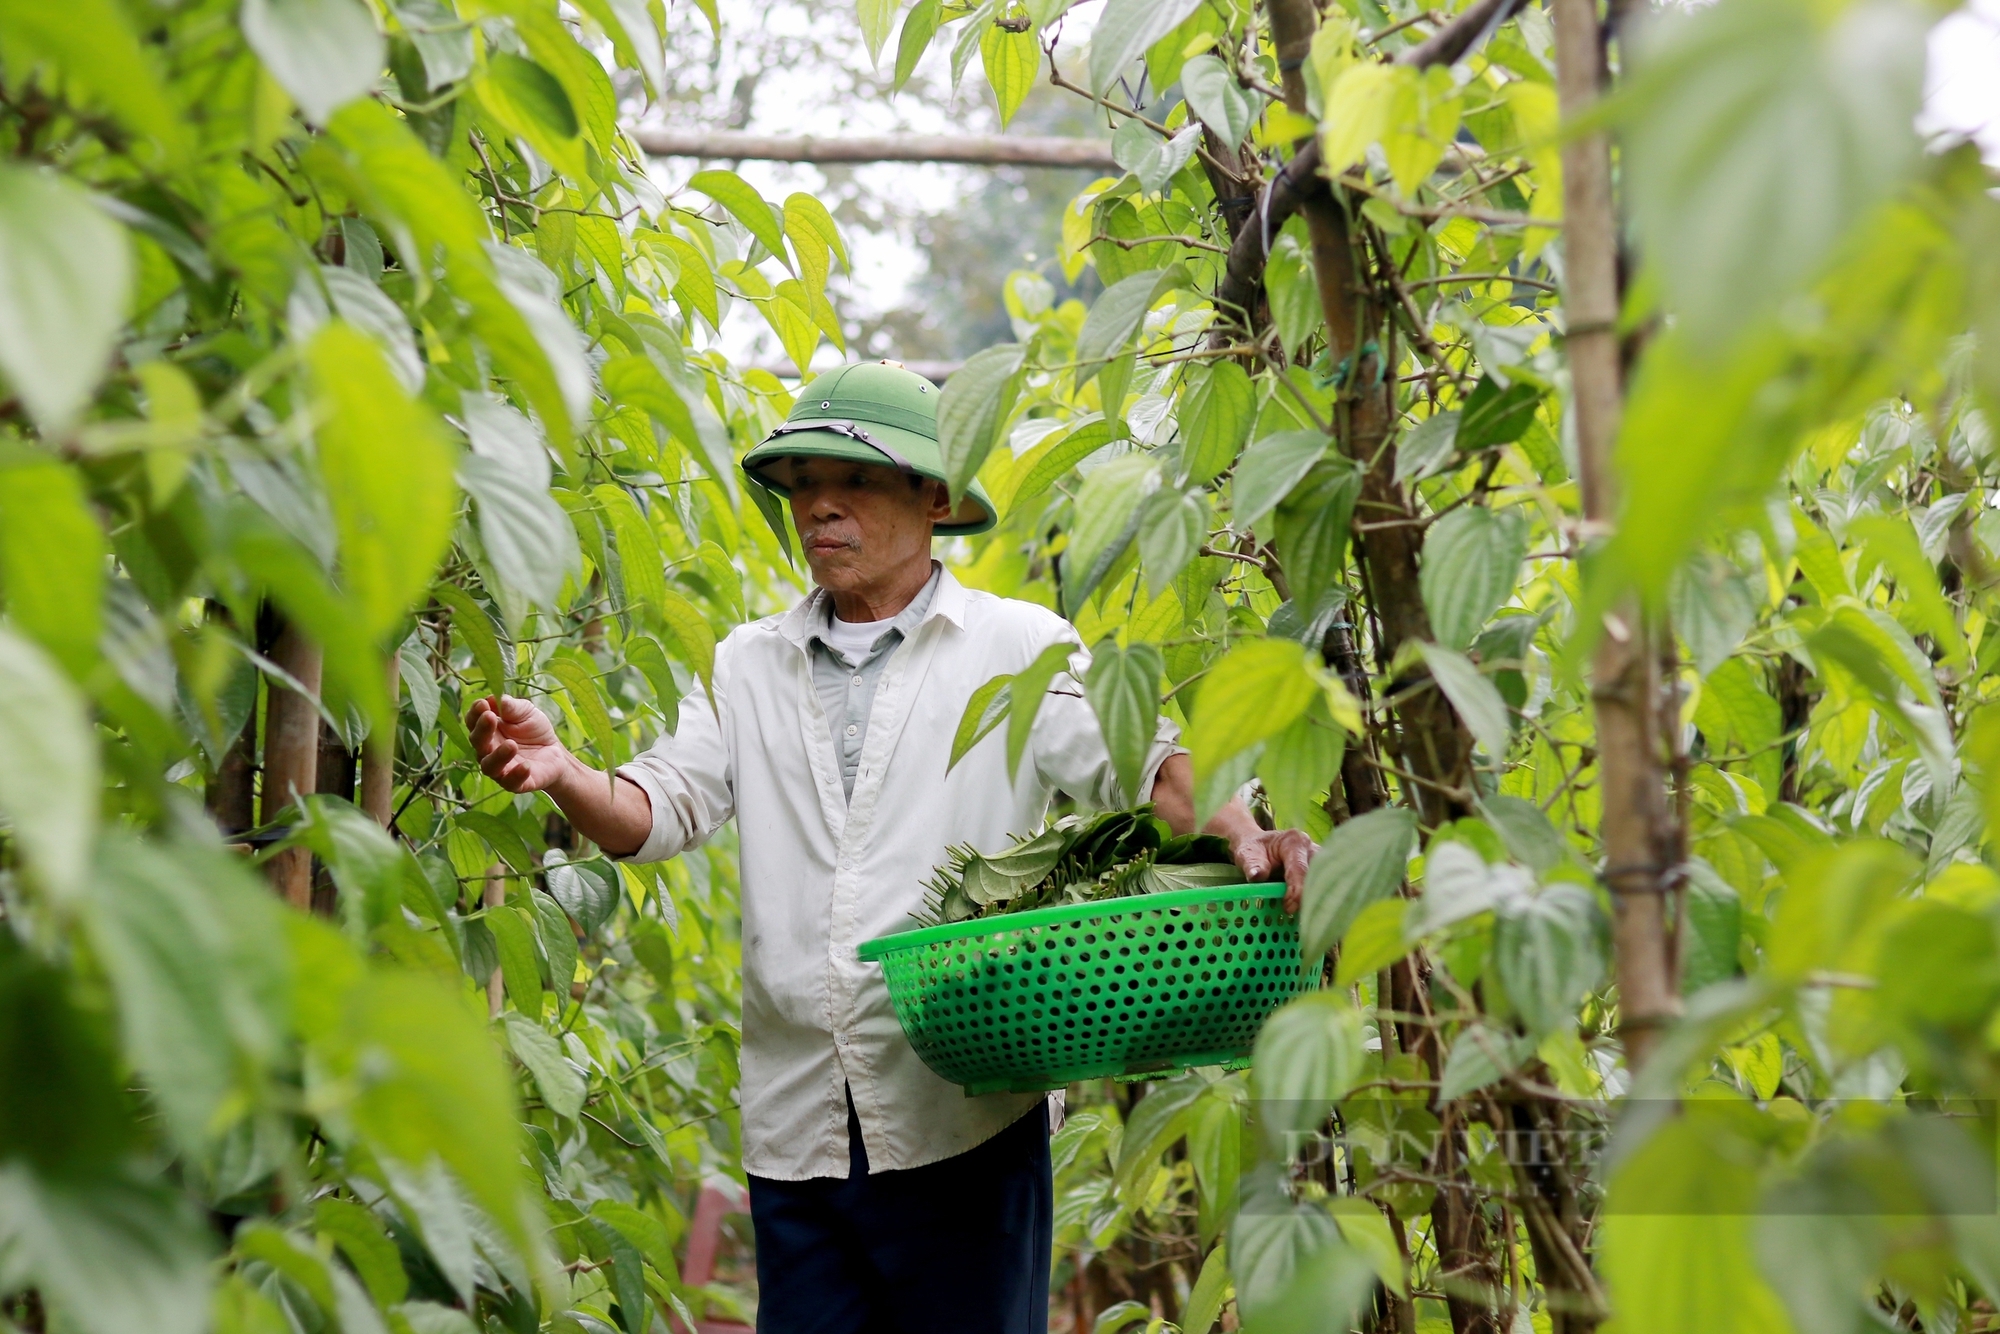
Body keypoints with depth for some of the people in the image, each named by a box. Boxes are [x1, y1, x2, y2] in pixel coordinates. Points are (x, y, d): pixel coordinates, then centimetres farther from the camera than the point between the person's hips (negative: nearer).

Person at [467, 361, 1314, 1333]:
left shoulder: (1020, 646, 3)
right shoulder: (751, 664, 14)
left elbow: (1142, 761, -8)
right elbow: (659, 808, 5)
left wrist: (1242, 838, -29)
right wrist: (560, 775, -17)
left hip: (965, 1122, -3)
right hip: (793, 1128, 4)